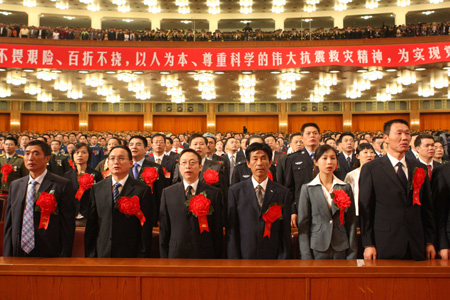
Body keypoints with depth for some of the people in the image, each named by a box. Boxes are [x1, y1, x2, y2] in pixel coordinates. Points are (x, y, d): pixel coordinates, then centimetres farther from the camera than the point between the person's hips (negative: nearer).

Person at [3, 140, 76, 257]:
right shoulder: (15, 185, 10)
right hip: (18, 255, 5)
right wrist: (7, 256, 4)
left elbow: (67, 227, -10)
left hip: (48, 256, -5)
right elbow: (9, 224, 11)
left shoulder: (63, 185, -9)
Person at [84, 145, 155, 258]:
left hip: (130, 253, -3)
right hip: (101, 253, 3)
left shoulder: (143, 190, -7)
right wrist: (90, 255, 2)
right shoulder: (96, 189, 5)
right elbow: (91, 226, 6)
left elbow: (146, 230, -7)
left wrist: (143, 256, -8)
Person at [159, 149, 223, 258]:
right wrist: (164, 257, 1)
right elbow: (164, 229, 3)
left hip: (205, 254, -1)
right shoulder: (167, 193, 2)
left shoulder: (214, 193, -3)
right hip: (176, 254, 1)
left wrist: (217, 257, -3)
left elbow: (218, 230, -2)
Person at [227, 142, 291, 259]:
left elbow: (285, 232, 1)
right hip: (244, 256, 0)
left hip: (272, 257, 1)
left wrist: (283, 258, -5)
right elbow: (231, 231, -3)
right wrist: (234, 259, -7)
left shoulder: (283, 193, 0)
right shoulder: (235, 191, -2)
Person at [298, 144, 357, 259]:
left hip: (341, 249, 2)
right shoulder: (307, 189, 0)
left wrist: (352, 254, 2)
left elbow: (351, 223, 6)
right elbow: (303, 224, -1)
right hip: (317, 249, -2)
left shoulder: (346, 188, 6)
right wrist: (306, 256, -7)